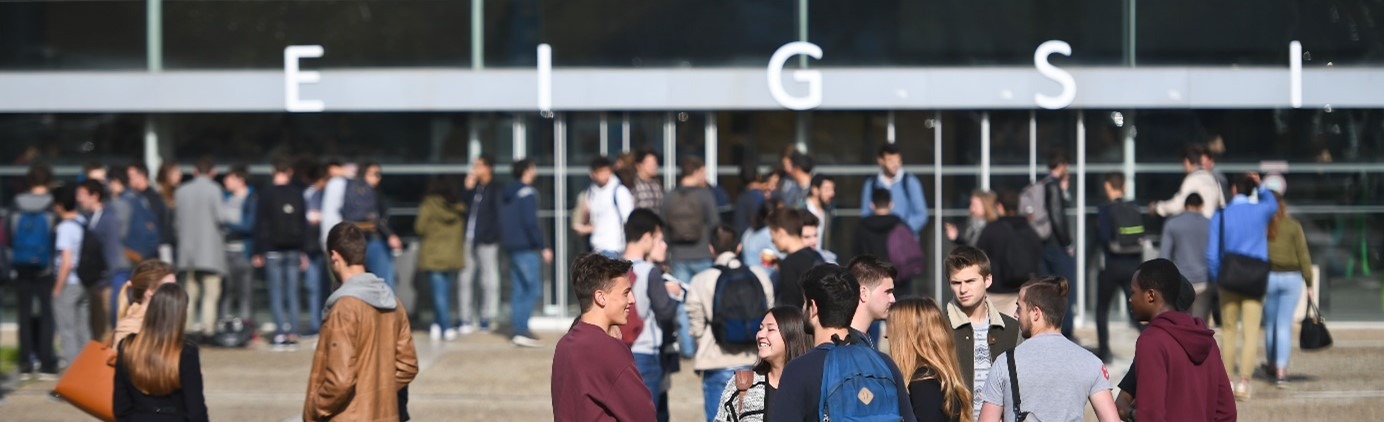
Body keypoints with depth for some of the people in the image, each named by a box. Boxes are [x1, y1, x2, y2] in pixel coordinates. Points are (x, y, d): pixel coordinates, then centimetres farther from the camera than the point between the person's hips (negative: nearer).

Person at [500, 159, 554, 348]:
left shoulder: (510, 193, 15)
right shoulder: (527, 192, -12)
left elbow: (504, 221, 20)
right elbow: (530, 222, -19)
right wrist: (543, 247, -16)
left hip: (512, 246, 9)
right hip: (526, 247, -9)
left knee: (518, 290, 10)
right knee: (534, 289, -8)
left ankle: (520, 331, 11)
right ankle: (522, 330, -15)